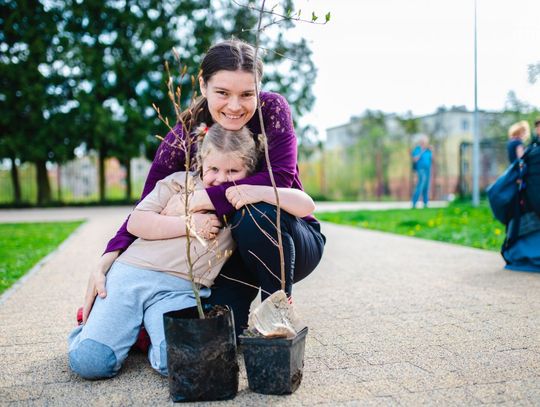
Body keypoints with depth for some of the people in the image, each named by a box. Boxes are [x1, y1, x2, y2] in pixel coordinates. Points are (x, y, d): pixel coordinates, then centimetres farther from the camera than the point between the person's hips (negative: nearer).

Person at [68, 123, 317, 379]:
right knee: (89, 362, -15)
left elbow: (306, 206, -1)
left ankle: (151, 331, 4)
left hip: (180, 290, 0)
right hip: (131, 272, 1)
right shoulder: (180, 181, 12)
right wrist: (188, 223, -5)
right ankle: (96, 322, 20)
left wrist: (258, 191, -12)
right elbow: (135, 223, 5)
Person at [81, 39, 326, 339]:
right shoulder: (185, 134, -13)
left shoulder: (272, 109, -17)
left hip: (293, 241, -1)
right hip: (233, 252, 1)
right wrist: (109, 257, -30)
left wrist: (206, 198, -34)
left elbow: (280, 178, -29)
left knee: (258, 212, -34)